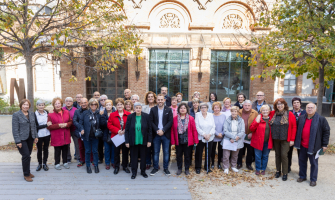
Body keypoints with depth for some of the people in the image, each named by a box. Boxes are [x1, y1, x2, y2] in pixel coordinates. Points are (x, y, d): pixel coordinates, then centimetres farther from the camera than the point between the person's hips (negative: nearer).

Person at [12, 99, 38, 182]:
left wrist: (36, 136, 9)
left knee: (28, 155, 11)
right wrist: (18, 141, -15)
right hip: (22, 139, -5)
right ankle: (26, 175, 6)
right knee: (26, 155, -7)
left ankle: (27, 171, 26)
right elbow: (15, 129, -11)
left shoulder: (31, 114, 8)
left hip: (30, 138, 5)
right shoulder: (16, 115, -8)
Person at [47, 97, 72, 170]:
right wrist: (58, 125, -20)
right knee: (57, 150, 5)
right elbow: (49, 126, -9)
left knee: (65, 149, 13)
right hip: (56, 136, -3)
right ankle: (57, 163, 23)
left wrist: (66, 124, -12)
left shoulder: (66, 112, 5)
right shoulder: (51, 114, -6)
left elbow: (71, 122, 9)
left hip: (65, 135, 3)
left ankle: (65, 162, 30)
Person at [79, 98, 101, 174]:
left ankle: (96, 165, 24)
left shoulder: (99, 113, -1)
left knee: (95, 151, 9)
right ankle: (88, 166, 26)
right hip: (87, 135, 0)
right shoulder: (85, 113, -1)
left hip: (95, 136, 0)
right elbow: (81, 122, 3)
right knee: (87, 151, 10)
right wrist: (82, 129, -11)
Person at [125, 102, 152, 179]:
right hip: (133, 141, 0)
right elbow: (127, 130, -1)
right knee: (134, 157, 9)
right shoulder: (130, 117, -4)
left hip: (143, 141, 0)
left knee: (143, 156, 11)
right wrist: (127, 141, -4)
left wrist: (149, 140, -4)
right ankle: (134, 172, 23)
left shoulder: (146, 116, -5)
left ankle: (143, 171, 27)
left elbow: (149, 129, -1)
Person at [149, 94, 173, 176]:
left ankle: (166, 168, 20)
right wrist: (157, 130, -13)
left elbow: (170, 121, -5)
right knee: (156, 152, 9)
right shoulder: (153, 109, 3)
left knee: (166, 152, 7)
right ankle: (155, 168, 21)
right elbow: (151, 121, -2)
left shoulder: (169, 110, 1)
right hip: (156, 135, 1)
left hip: (166, 134, 0)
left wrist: (163, 130, -14)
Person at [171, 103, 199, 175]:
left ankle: (187, 169, 28)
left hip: (188, 141, -1)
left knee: (187, 155, 11)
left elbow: (194, 130, -4)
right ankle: (179, 169, 30)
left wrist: (196, 141, -6)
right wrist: (173, 141, -4)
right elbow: (172, 131, 0)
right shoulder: (175, 118, -1)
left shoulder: (191, 118, -4)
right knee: (179, 155, 13)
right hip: (178, 141, 1)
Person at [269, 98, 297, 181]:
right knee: (277, 155, 12)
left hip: (285, 139, -3)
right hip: (275, 139, 4)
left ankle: (285, 173, 11)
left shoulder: (290, 114, -5)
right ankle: (278, 171, 26)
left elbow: (294, 127, -5)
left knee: (284, 155, -3)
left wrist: (292, 139, -8)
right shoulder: (273, 113, 3)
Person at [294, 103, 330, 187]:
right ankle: (302, 176, 30)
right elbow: (298, 130, 15)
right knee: (302, 161, 14)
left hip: (313, 146, -4)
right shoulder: (301, 118, 5)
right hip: (302, 145, 4)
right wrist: (296, 141, 12)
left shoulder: (321, 119, -8)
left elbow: (326, 131, -6)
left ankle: (313, 179, 22)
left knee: (314, 163, 8)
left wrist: (324, 144, -6)